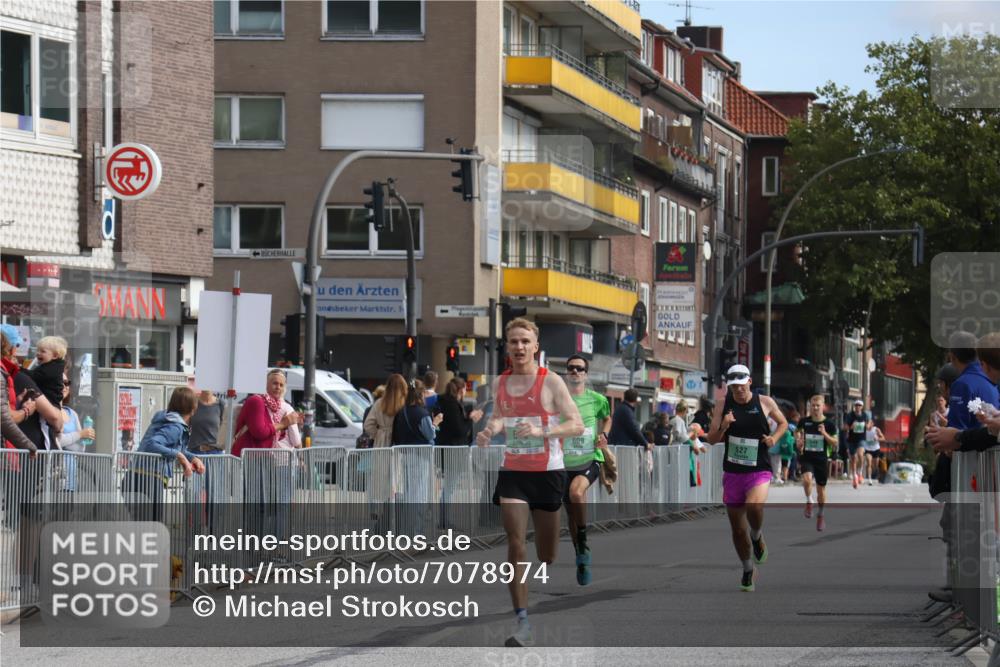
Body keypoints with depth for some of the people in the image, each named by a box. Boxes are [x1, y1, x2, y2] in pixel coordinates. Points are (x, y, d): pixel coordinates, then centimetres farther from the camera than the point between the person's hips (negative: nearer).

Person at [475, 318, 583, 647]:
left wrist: (542, 431, -25)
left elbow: (577, 424, -10)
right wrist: (490, 429, 1)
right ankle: (523, 624, -16)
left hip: (547, 471, -3)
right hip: (512, 471, 3)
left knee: (547, 553, 6)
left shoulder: (551, 382, -7)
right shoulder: (500, 383, 7)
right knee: (515, 543, -13)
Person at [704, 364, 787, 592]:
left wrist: (774, 437, -5)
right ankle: (748, 570, 28)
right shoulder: (723, 407, 2)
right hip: (732, 473, 3)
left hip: (759, 472, -3)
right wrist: (722, 428, -18)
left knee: (754, 505, -33)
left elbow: (783, 423, 15)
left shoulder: (765, 402, -1)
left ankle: (757, 537, 0)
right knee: (737, 528, 7)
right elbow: (711, 439, 3)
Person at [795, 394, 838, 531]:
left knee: (821, 488, 9)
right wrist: (798, 440, -2)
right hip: (806, 457, 0)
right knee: (807, 479, -29)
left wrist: (825, 434, -20)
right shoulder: (805, 421, -1)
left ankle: (821, 515, 30)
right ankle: (809, 502, -3)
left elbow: (835, 443, -4)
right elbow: (797, 431, 19)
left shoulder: (829, 423, -5)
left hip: (822, 459, 0)